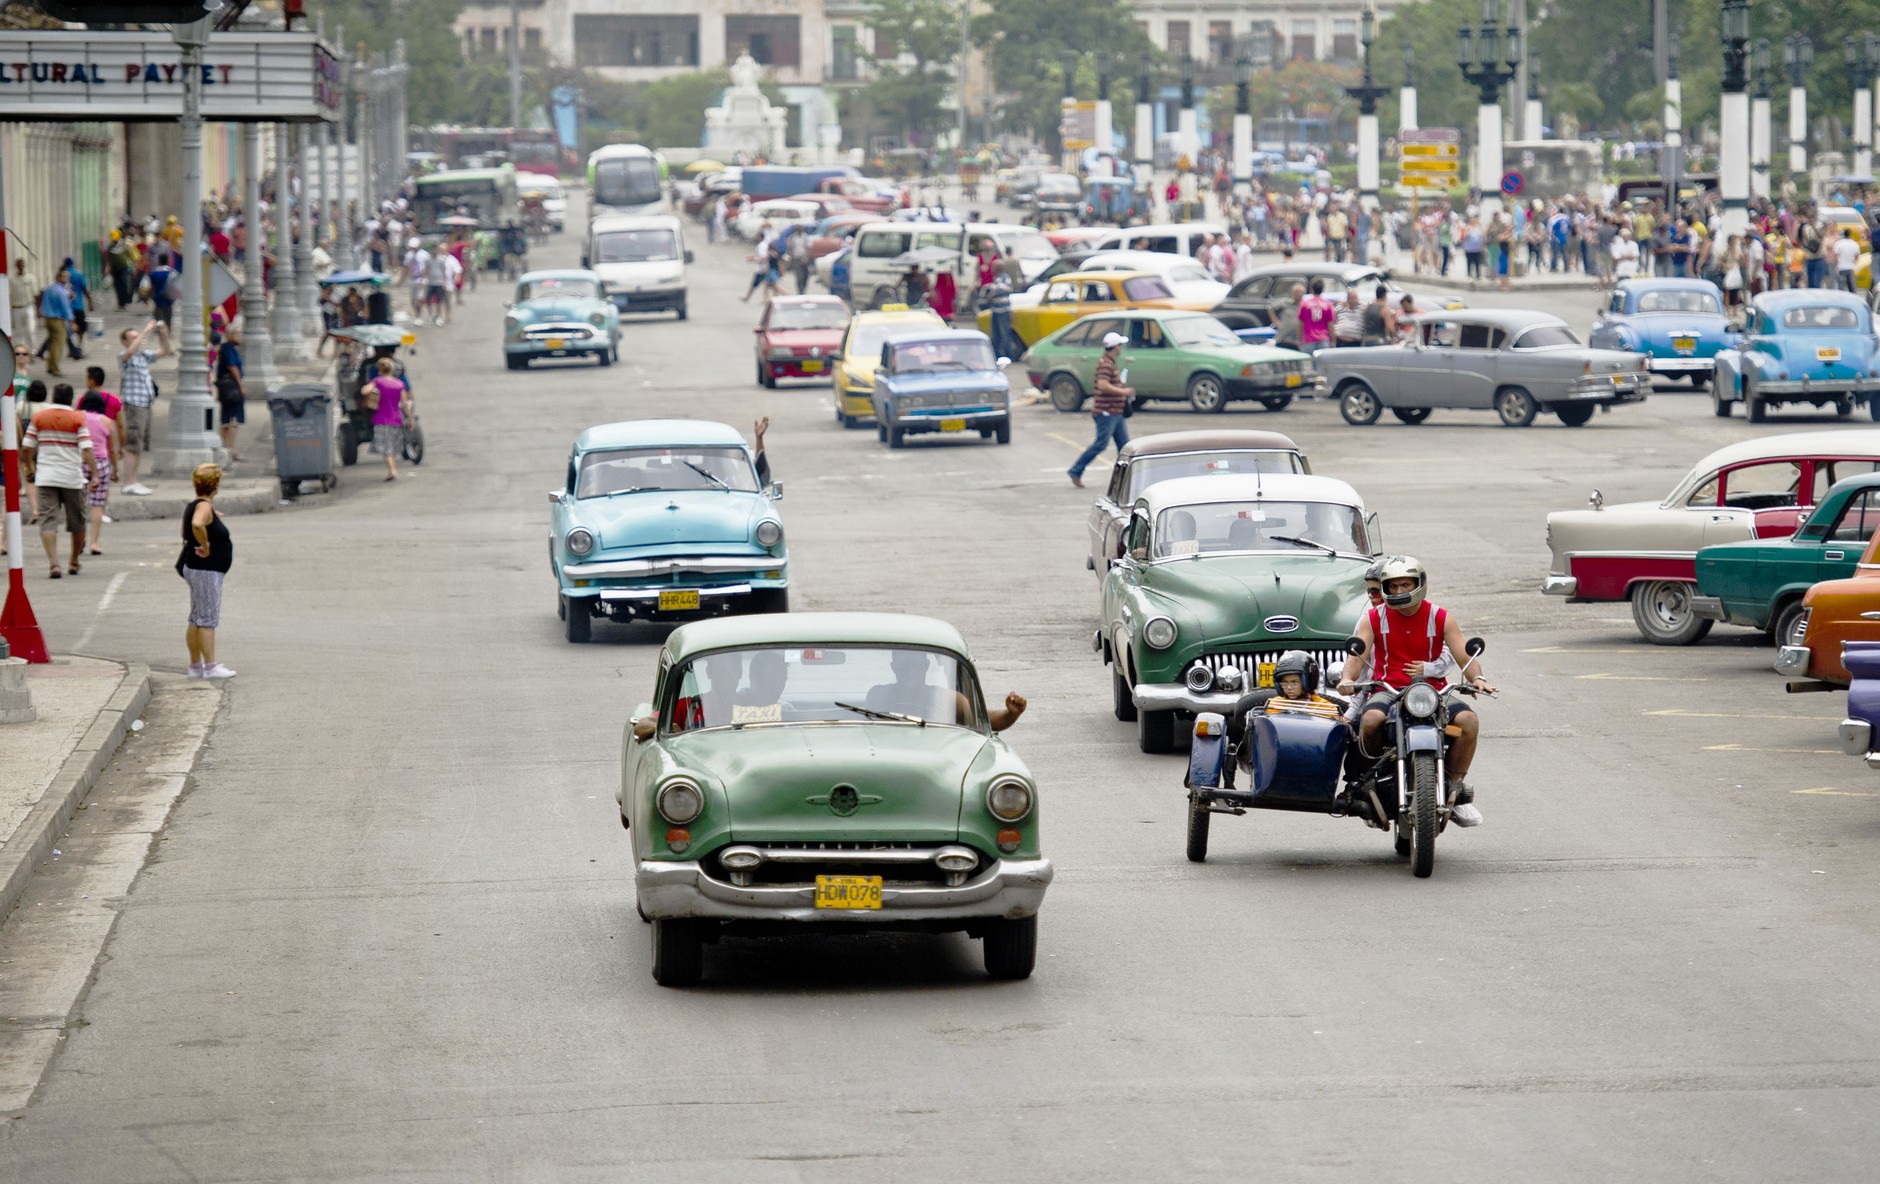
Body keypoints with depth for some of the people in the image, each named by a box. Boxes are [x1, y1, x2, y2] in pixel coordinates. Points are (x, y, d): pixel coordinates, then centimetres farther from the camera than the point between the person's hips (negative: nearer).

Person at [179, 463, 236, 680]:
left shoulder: (194, 506, 14)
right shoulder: (204, 507, -17)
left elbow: (185, 533, 28)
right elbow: (197, 525, -39)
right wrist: (205, 547, -25)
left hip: (197, 569, 10)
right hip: (205, 570, -10)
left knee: (197, 619, 13)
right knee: (208, 618, -8)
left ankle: (195, 665, 18)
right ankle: (211, 666, -8)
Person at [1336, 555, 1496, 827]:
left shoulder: (1440, 618, 8)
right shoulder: (1374, 619, 9)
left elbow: (1463, 656, 0)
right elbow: (1358, 654, -3)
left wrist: (1477, 679, -22)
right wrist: (1347, 679, -26)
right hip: (1388, 690, -1)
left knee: (1468, 720, -29)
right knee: (1371, 718, -37)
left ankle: (1456, 787, -11)